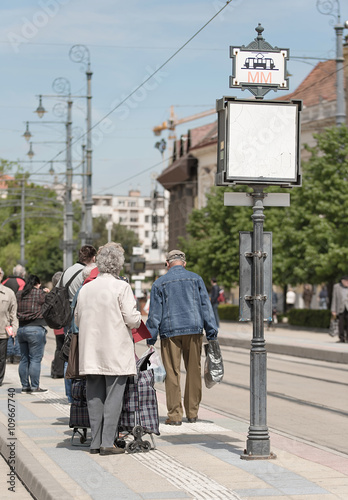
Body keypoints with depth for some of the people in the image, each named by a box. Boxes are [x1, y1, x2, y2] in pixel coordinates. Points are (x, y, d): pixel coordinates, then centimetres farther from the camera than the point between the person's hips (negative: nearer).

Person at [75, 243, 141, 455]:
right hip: (116, 352, -5)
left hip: (91, 353, 5)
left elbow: (78, 319, 15)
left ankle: (96, 442, 10)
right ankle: (108, 443, -4)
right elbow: (132, 319, -12)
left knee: (95, 397, 9)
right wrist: (138, 318, 10)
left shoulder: (85, 288, 7)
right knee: (113, 397, -1)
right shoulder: (121, 287, -9)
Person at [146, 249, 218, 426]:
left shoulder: (160, 283, 5)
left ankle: (175, 414, 0)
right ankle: (192, 412, 12)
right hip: (194, 329, 1)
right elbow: (206, 306, 5)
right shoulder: (196, 279, 8)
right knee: (193, 371, 8)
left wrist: (151, 339, 6)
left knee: (172, 373, 1)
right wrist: (212, 332, 7)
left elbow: (154, 314, 3)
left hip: (170, 331, -1)